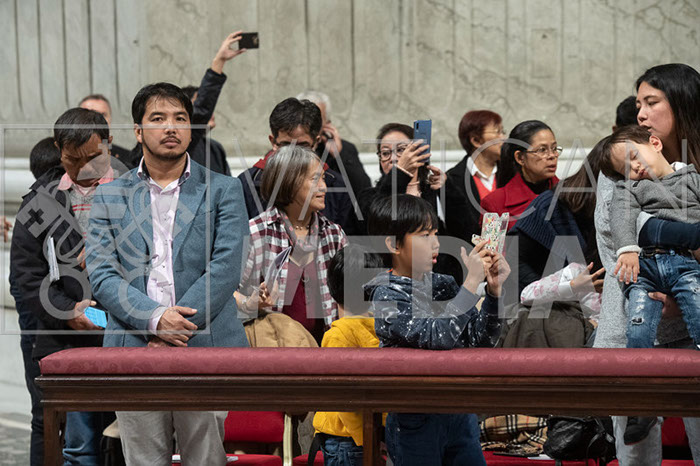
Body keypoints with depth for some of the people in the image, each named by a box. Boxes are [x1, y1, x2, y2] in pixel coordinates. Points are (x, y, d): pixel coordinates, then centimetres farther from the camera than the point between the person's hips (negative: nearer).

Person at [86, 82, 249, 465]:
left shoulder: (223, 190, 9)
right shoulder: (109, 197, 12)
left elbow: (225, 269, -3)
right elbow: (101, 274, 2)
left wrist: (177, 330, -12)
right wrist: (155, 319, -14)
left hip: (206, 354, -1)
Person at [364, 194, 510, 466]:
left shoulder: (443, 285, 5)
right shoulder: (387, 295, -12)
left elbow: (481, 340, 3)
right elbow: (437, 337, -26)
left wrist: (494, 289, -10)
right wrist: (472, 282, -24)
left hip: (460, 414, 5)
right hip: (415, 422, -5)